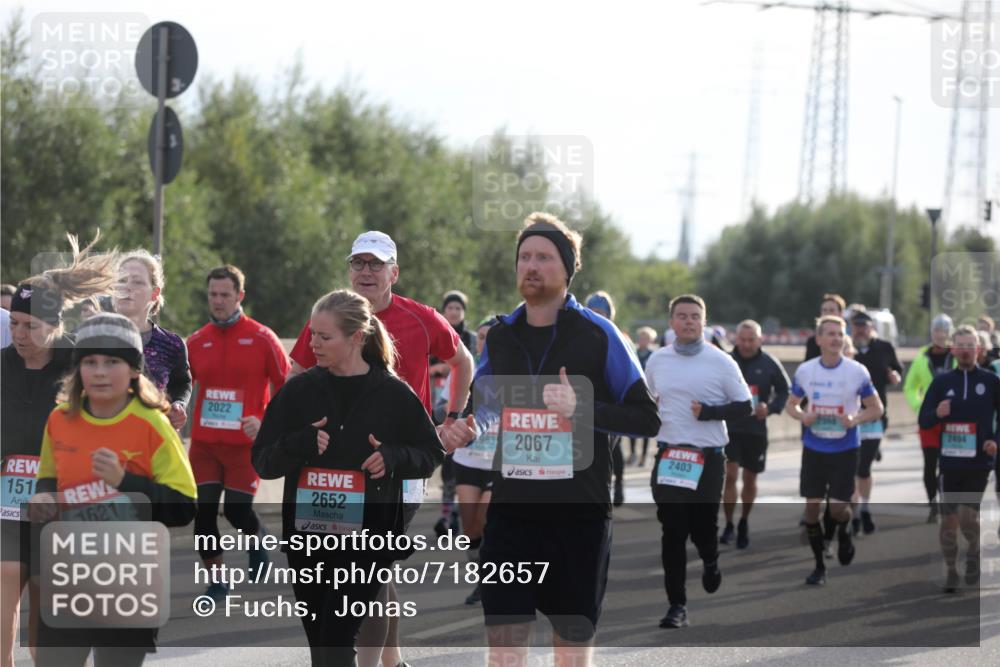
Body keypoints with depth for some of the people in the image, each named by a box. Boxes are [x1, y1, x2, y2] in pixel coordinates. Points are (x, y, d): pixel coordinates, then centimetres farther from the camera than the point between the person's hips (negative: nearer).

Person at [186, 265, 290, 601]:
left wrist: (265, 421, -13)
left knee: (237, 511, -5)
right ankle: (216, 581, 13)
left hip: (245, 443, -3)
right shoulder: (196, 342, 7)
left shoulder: (262, 339, -4)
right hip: (204, 443, 3)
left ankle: (257, 537, 33)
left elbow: (287, 388, -2)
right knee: (203, 512, -3)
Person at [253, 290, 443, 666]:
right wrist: (299, 444, -17)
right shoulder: (299, 391, 2)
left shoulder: (393, 394, -3)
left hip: (367, 537, -3)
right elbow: (263, 461, 3)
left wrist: (393, 458, -13)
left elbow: (431, 454, 7)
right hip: (307, 537, 3)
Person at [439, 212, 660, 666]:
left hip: (579, 514, -3)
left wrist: (582, 408, -19)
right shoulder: (501, 336, 8)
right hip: (511, 510, 3)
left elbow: (646, 419, -5)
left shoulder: (598, 335, -4)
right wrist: (466, 429, 2)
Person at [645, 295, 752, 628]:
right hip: (668, 456, 2)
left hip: (708, 458, -2)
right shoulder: (657, 361, 8)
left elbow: (744, 406, 0)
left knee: (703, 527, 3)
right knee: (673, 534, -4)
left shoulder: (721, 362, -1)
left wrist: (707, 412, -13)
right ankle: (677, 604, 1)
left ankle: (710, 561, 40)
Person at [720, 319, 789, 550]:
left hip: (756, 429, 1)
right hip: (729, 426, -1)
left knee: (750, 479, 11)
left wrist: (770, 408, -10)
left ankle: (744, 523, 31)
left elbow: (784, 391, 6)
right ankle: (728, 525, 0)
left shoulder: (770, 364, -4)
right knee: (730, 474, -12)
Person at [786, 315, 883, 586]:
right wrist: (802, 417, -12)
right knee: (812, 505, 1)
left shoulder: (857, 371, -8)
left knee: (838, 508, -6)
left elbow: (876, 408, -1)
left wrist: (854, 419, -20)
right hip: (813, 448, 2)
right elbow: (791, 404, 11)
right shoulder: (804, 370, -2)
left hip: (845, 449, -2)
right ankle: (819, 566, 15)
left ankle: (844, 534, 31)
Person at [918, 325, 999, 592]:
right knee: (948, 520, 5)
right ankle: (951, 571, 20)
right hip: (950, 462, 2)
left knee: (967, 516, -11)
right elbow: (924, 420, 5)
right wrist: (937, 414, -17)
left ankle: (974, 552, 19)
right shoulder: (942, 381, 4)